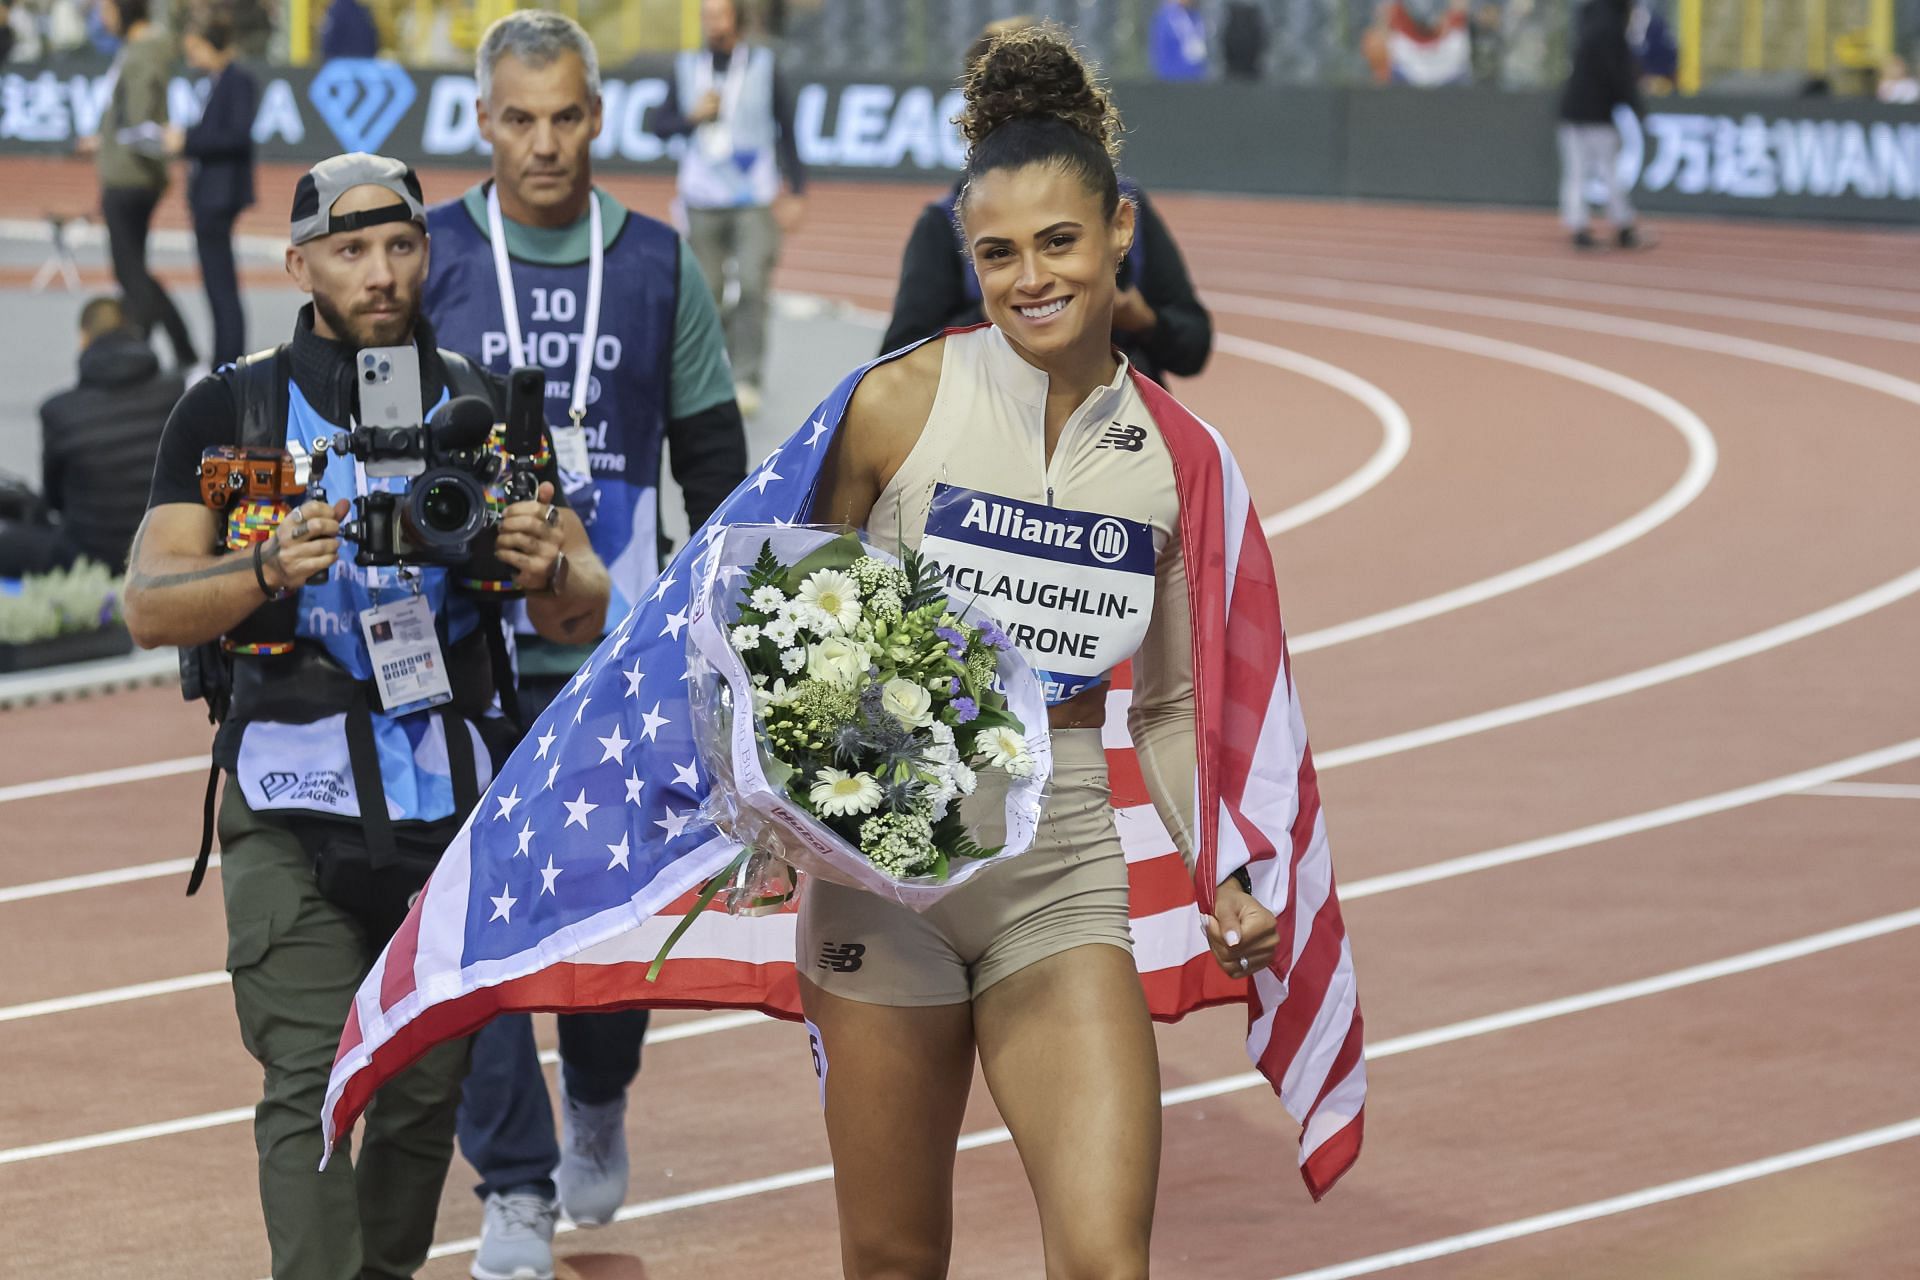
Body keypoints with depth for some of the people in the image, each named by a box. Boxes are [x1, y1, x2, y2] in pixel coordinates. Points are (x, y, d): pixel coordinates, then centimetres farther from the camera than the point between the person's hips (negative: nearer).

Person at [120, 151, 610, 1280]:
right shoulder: (231, 411, 2)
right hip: (295, 808, -3)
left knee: (426, 1092, 8)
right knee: (312, 1087, -12)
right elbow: (151, 607, -4)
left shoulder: (488, 406, 8)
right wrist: (272, 567, -23)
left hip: (456, 801, 3)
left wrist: (547, 569, -17)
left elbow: (588, 614, 7)